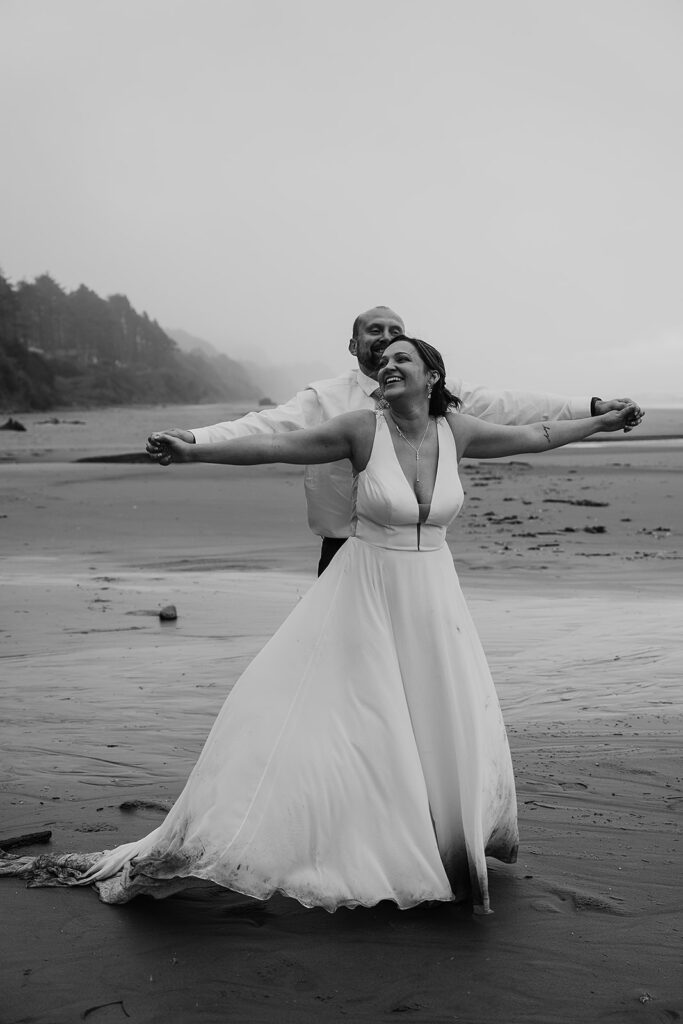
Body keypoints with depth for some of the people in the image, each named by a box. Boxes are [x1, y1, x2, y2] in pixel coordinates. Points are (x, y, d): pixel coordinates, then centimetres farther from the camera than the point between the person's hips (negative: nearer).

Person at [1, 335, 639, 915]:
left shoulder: (455, 431, -1)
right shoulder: (363, 429, -10)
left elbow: (532, 436, 12)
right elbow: (275, 447, -11)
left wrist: (601, 423, 20)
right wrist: (194, 452, -15)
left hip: (432, 599, 3)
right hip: (365, 596, -3)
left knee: (454, 730, 5)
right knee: (304, 712, -5)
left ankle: (457, 853, 34)